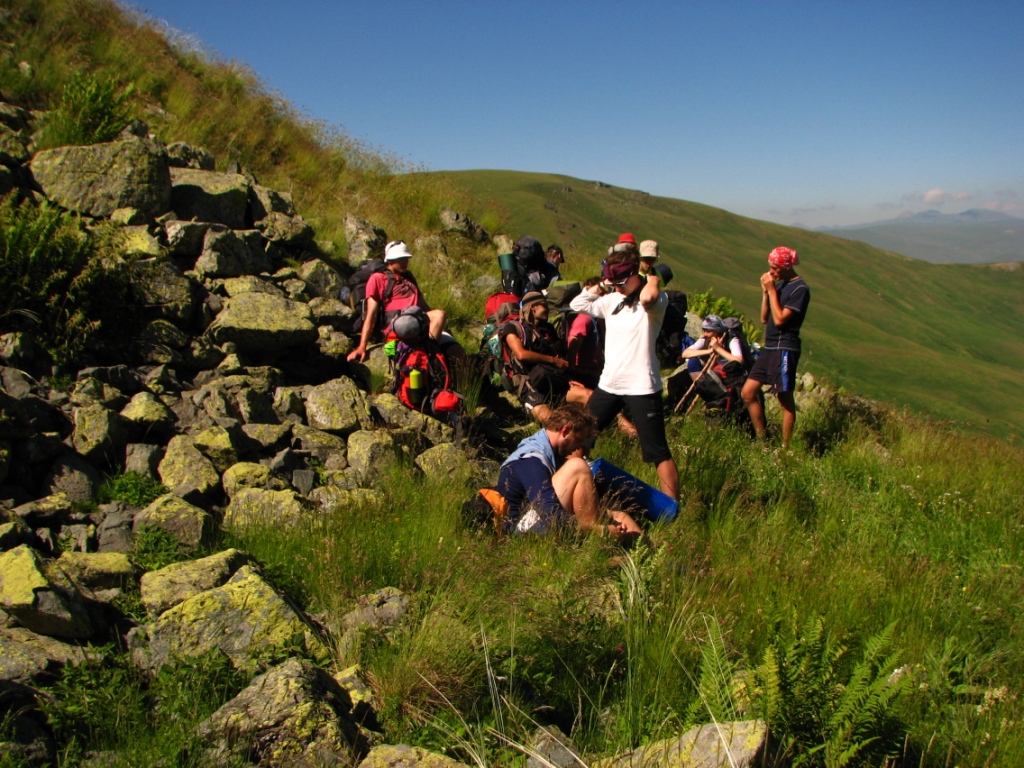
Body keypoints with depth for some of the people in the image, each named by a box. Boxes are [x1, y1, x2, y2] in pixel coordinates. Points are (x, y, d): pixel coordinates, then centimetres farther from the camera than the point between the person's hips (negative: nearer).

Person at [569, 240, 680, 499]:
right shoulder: (612, 300, 9)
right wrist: (603, 285, 10)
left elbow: (648, 297, -35)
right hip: (608, 384, 7)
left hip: (642, 388, -7)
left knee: (659, 452, -4)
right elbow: (578, 304, 15)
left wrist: (652, 277, -15)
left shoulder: (656, 301, -11)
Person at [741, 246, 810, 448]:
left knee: (785, 399, -1)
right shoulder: (779, 284, 13)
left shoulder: (799, 289, -11)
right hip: (769, 347, 9)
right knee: (748, 392, 8)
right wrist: (765, 291, 1)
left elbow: (779, 319, -19)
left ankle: (785, 447, 8)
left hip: (784, 349, -9)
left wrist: (772, 290, -14)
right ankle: (762, 438, 18)